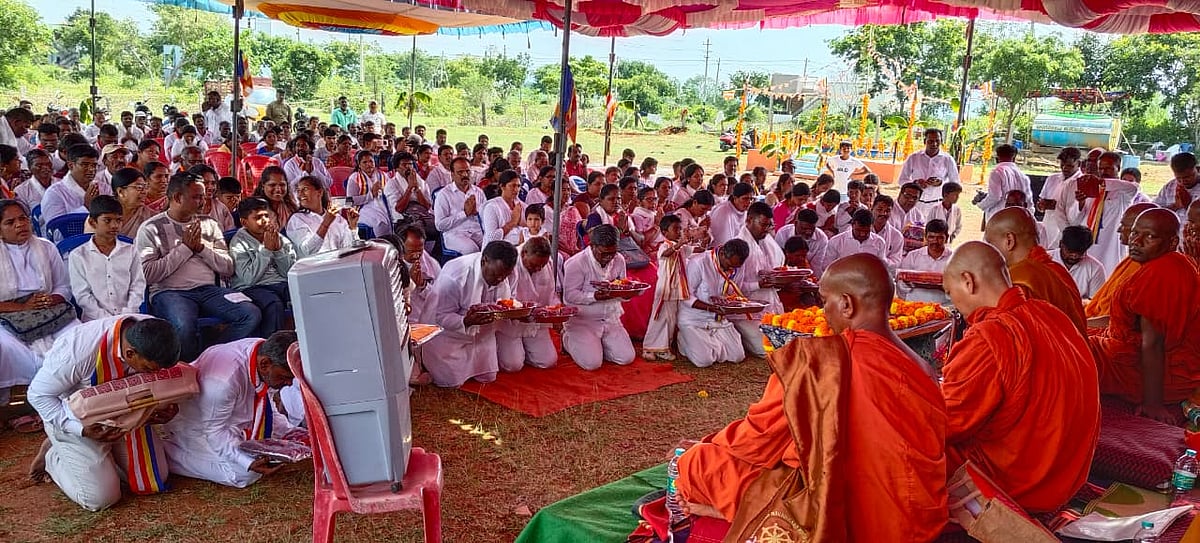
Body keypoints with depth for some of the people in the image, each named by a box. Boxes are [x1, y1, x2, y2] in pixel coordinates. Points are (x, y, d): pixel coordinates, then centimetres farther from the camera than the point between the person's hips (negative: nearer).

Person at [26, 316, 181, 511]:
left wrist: (167, 404, -21)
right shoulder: (81, 350, -38)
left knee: (156, 480, 2)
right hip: (77, 420, -5)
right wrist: (82, 430, -31)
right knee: (100, 498, -11)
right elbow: (38, 394, -22)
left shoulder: (153, 337, -23)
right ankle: (54, 457, 16)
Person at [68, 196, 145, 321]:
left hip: (129, 319, 2)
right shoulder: (78, 256, 7)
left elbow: (137, 286, 7)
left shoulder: (130, 251, 14)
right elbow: (82, 295, 0)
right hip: (95, 320, -2)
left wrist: (126, 317, -7)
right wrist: (107, 319, -11)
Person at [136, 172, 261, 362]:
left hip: (208, 290, 4)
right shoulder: (150, 228, 5)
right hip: (169, 292, -4)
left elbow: (228, 268, 12)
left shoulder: (209, 224, 17)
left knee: (251, 314, -22)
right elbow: (148, 274, -8)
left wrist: (202, 247, -2)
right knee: (184, 327, -37)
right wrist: (185, 247, -6)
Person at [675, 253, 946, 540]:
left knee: (702, 462, 5)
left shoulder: (816, 358, -21)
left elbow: (758, 438, -9)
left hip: (837, 517, -7)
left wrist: (705, 447, 11)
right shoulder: (921, 369, -3)